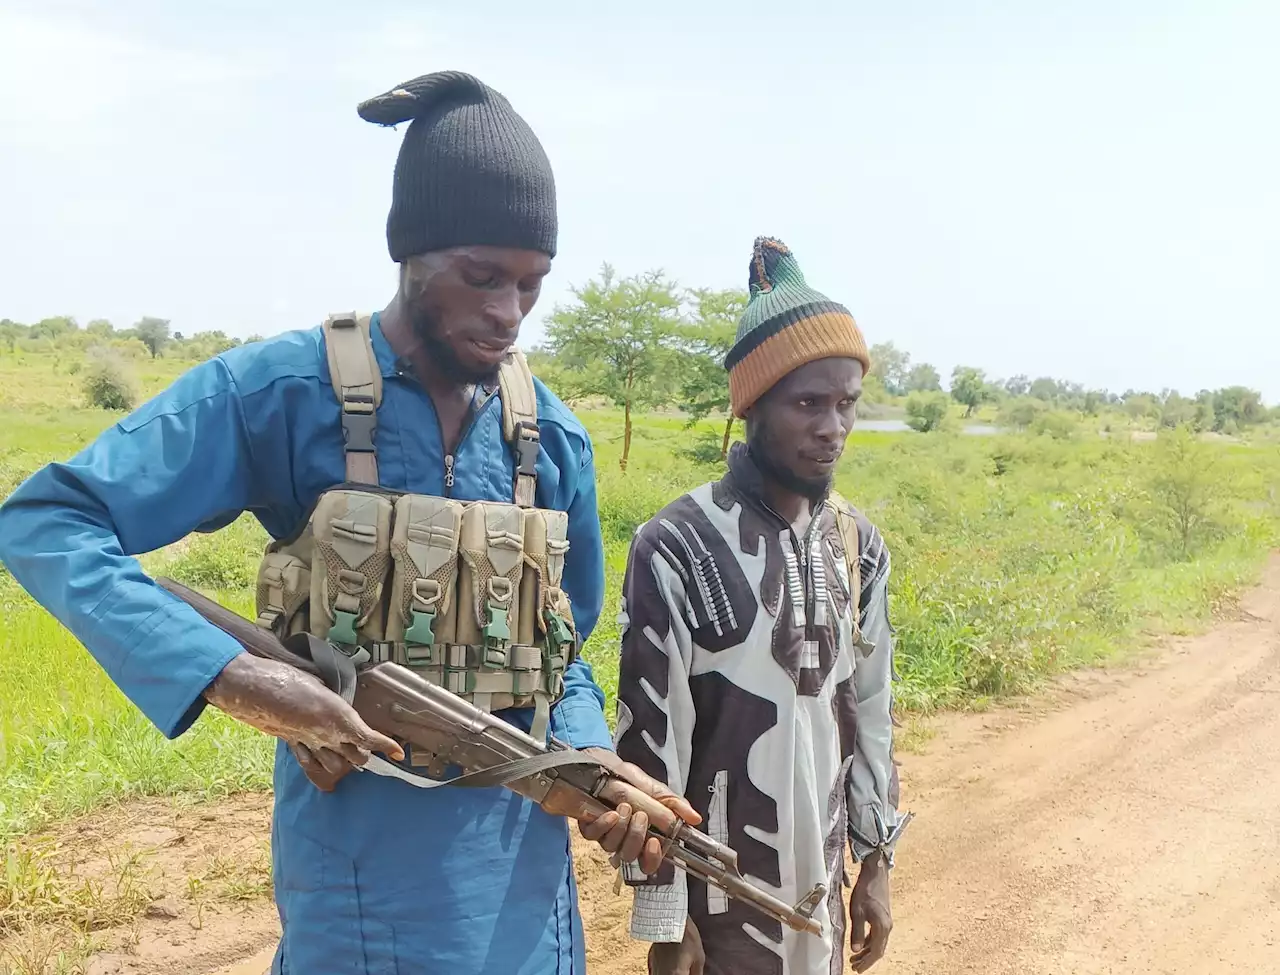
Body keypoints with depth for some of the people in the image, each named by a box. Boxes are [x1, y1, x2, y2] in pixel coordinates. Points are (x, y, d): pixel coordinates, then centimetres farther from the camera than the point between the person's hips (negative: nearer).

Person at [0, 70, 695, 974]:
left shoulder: (554, 436, 1)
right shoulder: (277, 389, -12)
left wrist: (593, 753, -10)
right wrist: (237, 678, -24)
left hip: (519, 847, 5)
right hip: (357, 848, -4)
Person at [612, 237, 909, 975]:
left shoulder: (860, 545, 0)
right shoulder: (678, 548, -18)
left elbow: (870, 711, 9)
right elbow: (651, 741, -14)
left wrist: (877, 862, 10)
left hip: (820, 883, 5)